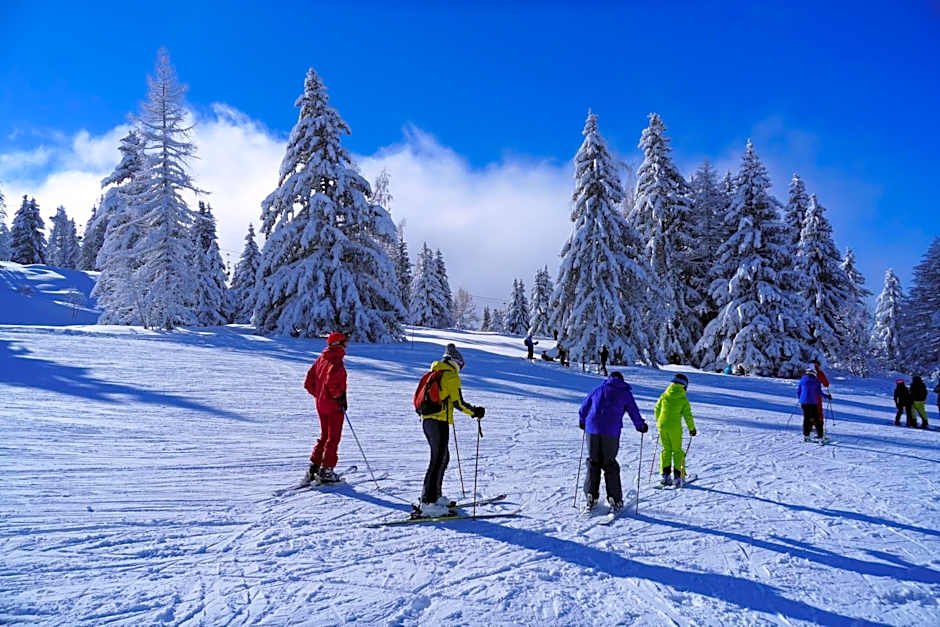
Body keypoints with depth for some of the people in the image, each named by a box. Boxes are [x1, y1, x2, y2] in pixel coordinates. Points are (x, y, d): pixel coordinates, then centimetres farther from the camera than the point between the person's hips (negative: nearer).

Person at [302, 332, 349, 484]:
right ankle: (326, 470, 3)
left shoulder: (321, 359, 11)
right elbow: (331, 380, -32)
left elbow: (308, 383, 12)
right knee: (333, 438, 2)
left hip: (321, 404, 8)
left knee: (324, 436, 19)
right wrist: (339, 396, -20)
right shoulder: (336, 361, -15)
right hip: (334, 406, -8)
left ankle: (313, 467, 16)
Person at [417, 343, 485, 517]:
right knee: (438, 461, -6)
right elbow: (458, 403, -11)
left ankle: (435, 495, 25)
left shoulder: (432, 374, 18)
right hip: (439, 422, -9)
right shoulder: (451, 376, -7)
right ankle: (428, 503, -8)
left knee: (443, 458, 19)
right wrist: (475, 412, 2)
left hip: (426, 420, 9)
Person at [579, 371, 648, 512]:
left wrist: (582, 422, 36)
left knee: (593, 463, 12)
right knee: (610, 464, 7)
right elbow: (634, 412, 12)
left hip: (592, 429, 2)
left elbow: (584, 407, 20)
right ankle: (615, 500, 6)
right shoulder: (625, 393, 11)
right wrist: (641, 426, 29)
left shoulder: (598, 389, 17)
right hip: (611, 433, -2)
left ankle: (591, 496, 5)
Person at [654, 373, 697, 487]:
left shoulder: (664, 396, 4)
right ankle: (677, 476, 7)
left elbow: (657, 410, 10)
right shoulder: (683, 399, -6)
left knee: (666, 449, 14)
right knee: (677, 451, 10)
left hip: (662, 426, 3)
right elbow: (688, 415, -4)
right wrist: (692, 429, 8)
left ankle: (666, 474, 7)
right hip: (675, 428, -3)